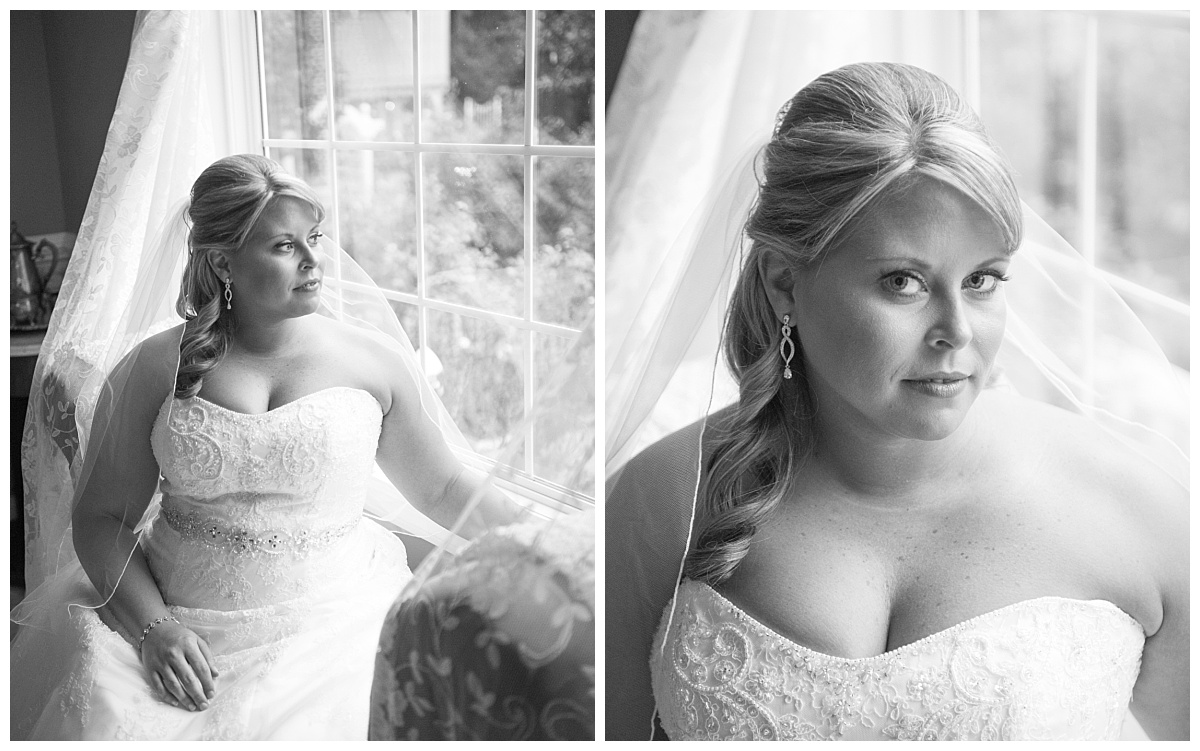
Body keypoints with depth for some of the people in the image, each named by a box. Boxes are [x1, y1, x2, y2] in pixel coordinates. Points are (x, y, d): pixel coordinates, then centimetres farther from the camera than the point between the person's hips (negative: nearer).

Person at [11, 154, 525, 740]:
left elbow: (445, 491, 11)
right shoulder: (158, 366, 2)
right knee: (93, 717, -23)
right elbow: (101, 516, 4)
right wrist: (153, 627, -11)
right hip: (176, 620, 1)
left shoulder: (374, 362, 2)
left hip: (326, 623, 0)